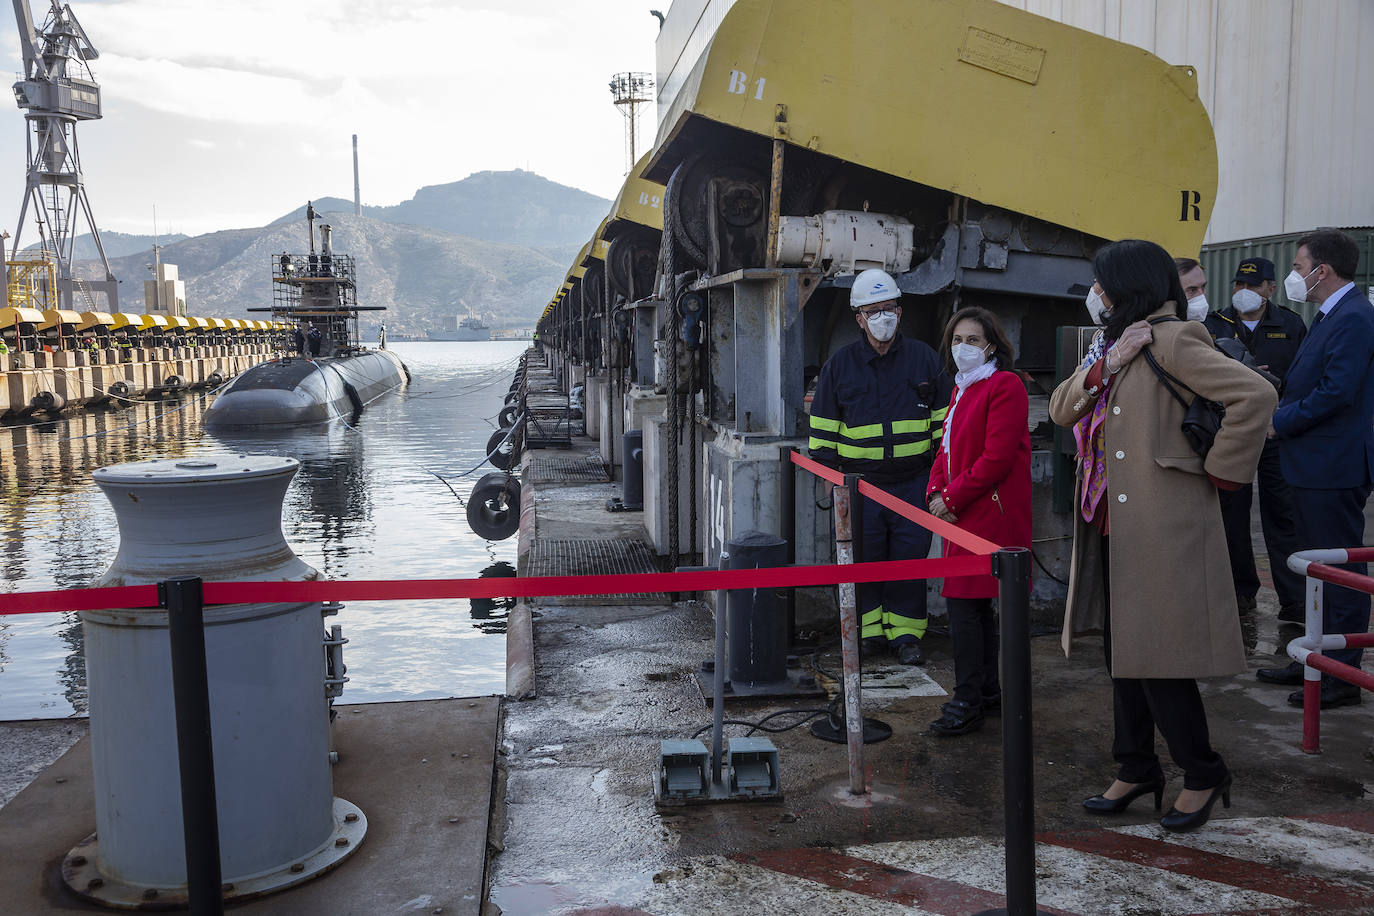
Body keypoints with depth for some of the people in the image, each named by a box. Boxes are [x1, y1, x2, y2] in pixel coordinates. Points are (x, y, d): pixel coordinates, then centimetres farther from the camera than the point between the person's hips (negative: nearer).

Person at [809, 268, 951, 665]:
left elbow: (944, 418, 13)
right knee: (862, 557, 3)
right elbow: (823, 425, 9)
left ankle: (905, 632, 14)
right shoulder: (840, 364, 4)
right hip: (859, 481, 0)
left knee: (910, 556, 1)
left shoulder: (924, 358, 7)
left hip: (914, 480, 0)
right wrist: (829, 471, 4)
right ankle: (868, 629, 17)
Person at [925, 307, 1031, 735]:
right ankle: (988, 690, 26)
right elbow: (948, 448, 19)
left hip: (989, 510, -9)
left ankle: (967, 702, -1)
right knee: (977, 603, 15)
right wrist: (936, 492, 1)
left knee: (963, 603, -9)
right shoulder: (962, 390, 18)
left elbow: (996, 458, -19)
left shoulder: (1004, 385, -12)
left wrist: (952, 498, -14)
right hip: (965, 512, 9)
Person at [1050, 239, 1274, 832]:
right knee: (1122, 649, 14)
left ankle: (1202, 774, 17)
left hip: (1163, 528, -9)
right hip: (1111, 528, 9)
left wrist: (1220, 471, -15)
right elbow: (1060, 410, 8)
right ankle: (1136, 769, 27)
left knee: (1157, 655, -2)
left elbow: (1256, 395, -23)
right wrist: (1105, 368, -8)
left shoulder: (1170, 341, -12)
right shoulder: (1113, 345, 17)